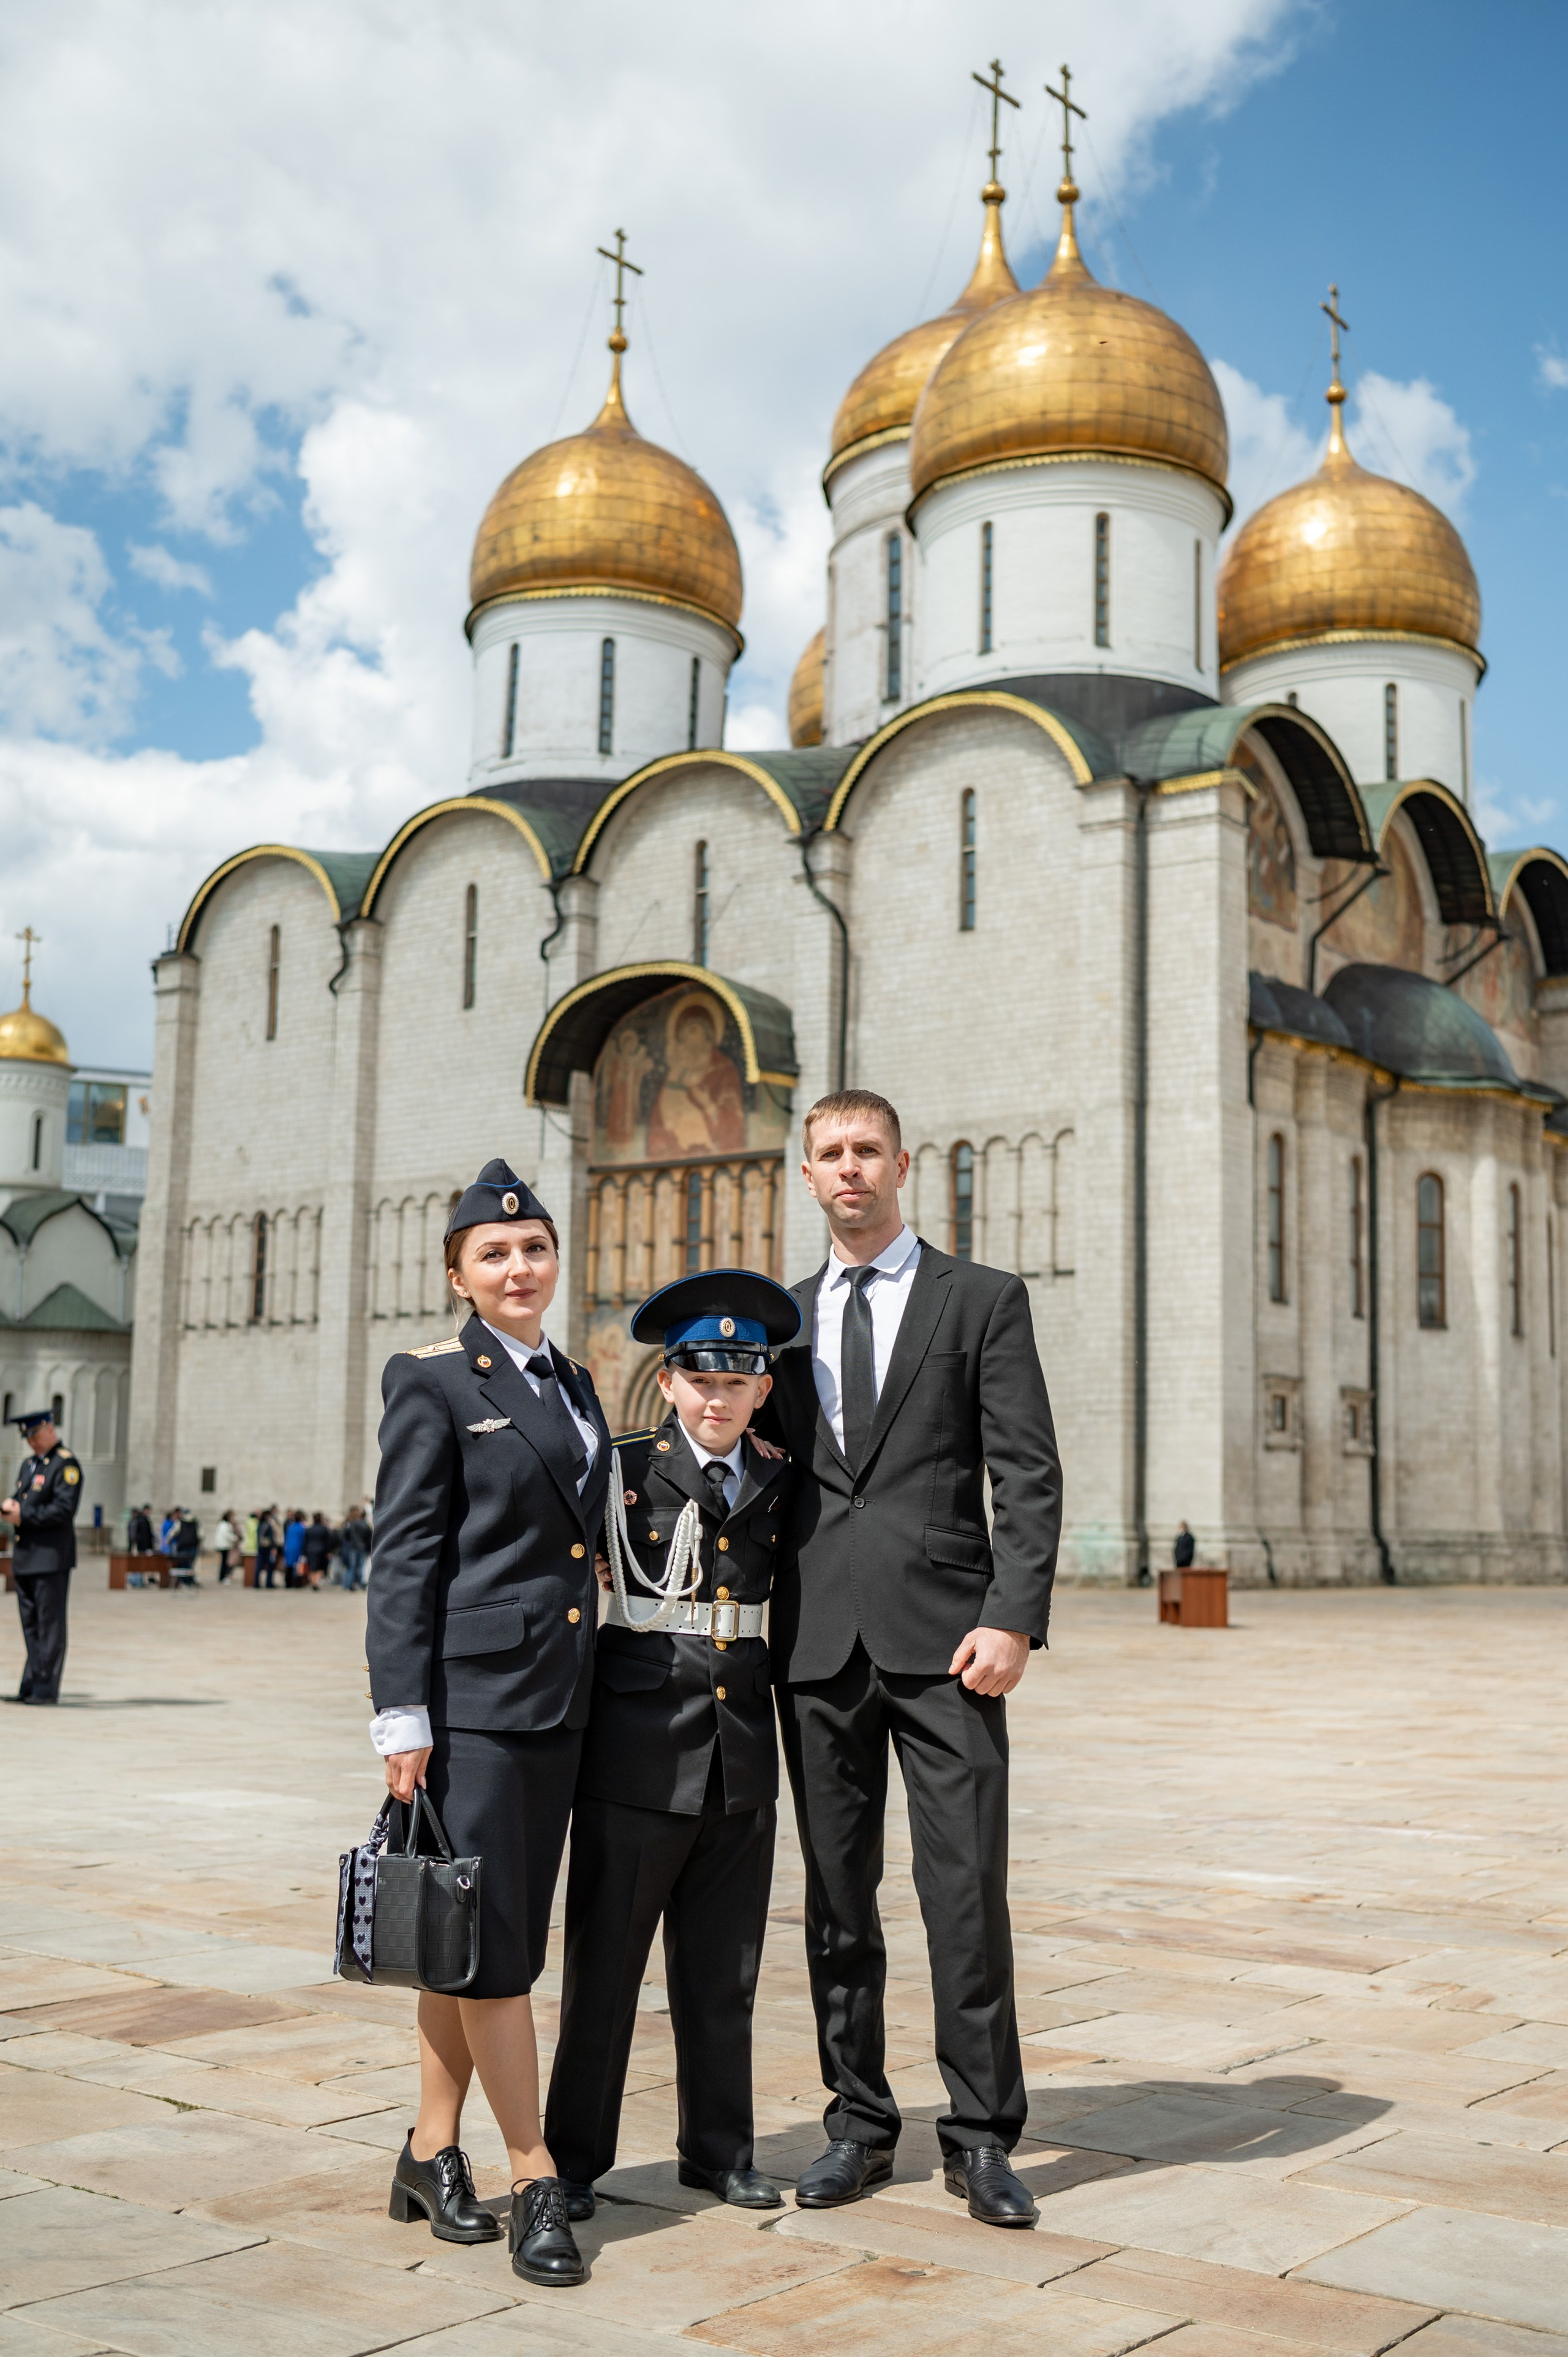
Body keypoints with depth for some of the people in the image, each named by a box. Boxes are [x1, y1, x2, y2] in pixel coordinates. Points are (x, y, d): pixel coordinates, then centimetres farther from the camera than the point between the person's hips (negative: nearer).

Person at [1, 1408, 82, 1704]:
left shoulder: (65, 1464, -8)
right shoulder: (29, 1464, 20)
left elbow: (64, 1509, -17)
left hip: (51, 1556, -9)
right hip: (24, 1557, 9)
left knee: (50, 1624, -5)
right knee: (31, 1625, 10)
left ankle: (46, 1688, -3)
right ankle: (30, 1687, 15)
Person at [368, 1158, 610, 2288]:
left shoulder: (574, 1384, 16)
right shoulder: (435, 1383, -5)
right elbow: (405, 1556, -9)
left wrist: (600, 1684, 18)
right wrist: (403, 1715, -14)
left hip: (561, 1696, 7)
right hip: (472, 1690, -7)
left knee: (498, 1937, 11)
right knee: (490, 1938, -3)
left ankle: (433, 2155, 22)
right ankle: (537, 2181, 6)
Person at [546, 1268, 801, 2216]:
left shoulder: (781, 1485, 8)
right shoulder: (625, 1474, -3)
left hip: (744, 1755, 4)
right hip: (641, 1754, -3)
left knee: (725, 1968, 12)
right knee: (606, 1960, 5)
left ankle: (720, 2149, 26)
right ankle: (575, 2154, 18)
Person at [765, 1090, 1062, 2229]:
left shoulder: (983, 1300, 4)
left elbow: (1029, 1476, -2)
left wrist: (1013, 1619, -13)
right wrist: (761, 1622, 8)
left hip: (942, 1633, -3)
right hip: (817, 1637, 4)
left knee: (968, 1891, -3)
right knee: (836, 1894, 8)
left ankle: (981, 2137, 9)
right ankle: (860, 2122, 20)